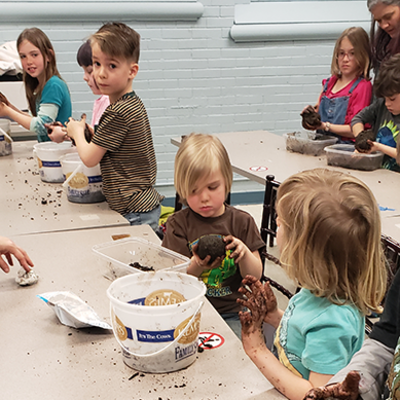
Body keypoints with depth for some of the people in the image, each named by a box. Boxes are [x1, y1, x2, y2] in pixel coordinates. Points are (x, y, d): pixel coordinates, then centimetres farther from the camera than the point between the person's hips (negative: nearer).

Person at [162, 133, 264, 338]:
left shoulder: (241, 221, 3)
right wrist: (195, 266, -26)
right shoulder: (178, 224, 0)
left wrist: (244, 253, -17)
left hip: (233, 314, 0)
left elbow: (255, 277, 4)